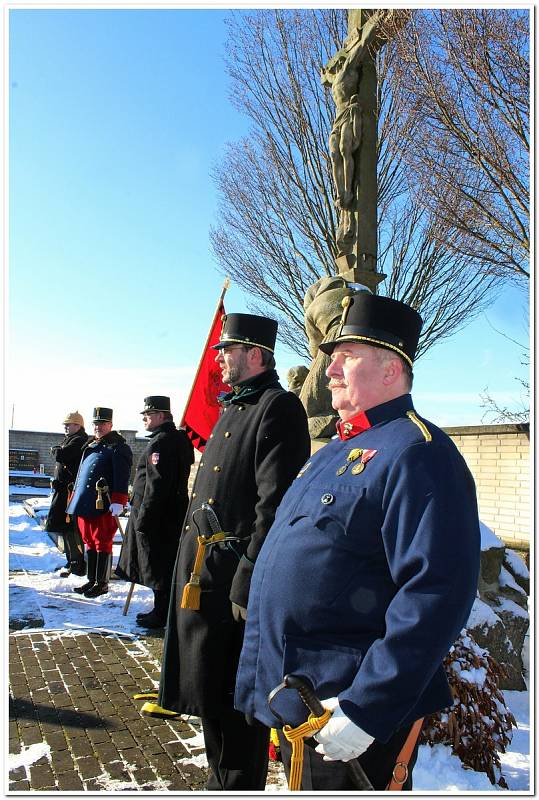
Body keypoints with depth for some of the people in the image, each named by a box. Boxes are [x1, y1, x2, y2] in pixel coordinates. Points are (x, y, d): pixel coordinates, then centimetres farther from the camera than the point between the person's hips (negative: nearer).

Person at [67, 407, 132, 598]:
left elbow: (122, 477, -14)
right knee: (89, 542, 14)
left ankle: (102, 583, 8)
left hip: (105, 505, -8)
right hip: (85, 504, 8)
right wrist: (75, 497, 22)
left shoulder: (118, 447, -5)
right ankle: (91, 580, 24)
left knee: (102, 543, -1)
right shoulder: (90, 446, 19)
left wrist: (118, 502, -21)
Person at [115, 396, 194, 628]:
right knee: (165, 566, 17)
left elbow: (156, 485, -24)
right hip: (172, 516, 10)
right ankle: (162, 611, 27)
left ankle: (161, 615, 9)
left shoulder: (161, 442, -17)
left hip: (158, 519, -10)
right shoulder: (177, 439, 15)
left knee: (158, 568, 0)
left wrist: (143, 518, -20)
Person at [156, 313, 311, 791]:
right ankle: (222, 782, 38)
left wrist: (248, 581, -22)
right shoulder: (232, 407, 16)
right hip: (202, 567, 10)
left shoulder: (279, 407, -13)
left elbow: (275, 504, -21)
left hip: (233, 572, -9)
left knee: (236, 695, 4)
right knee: (209, 685, 20)